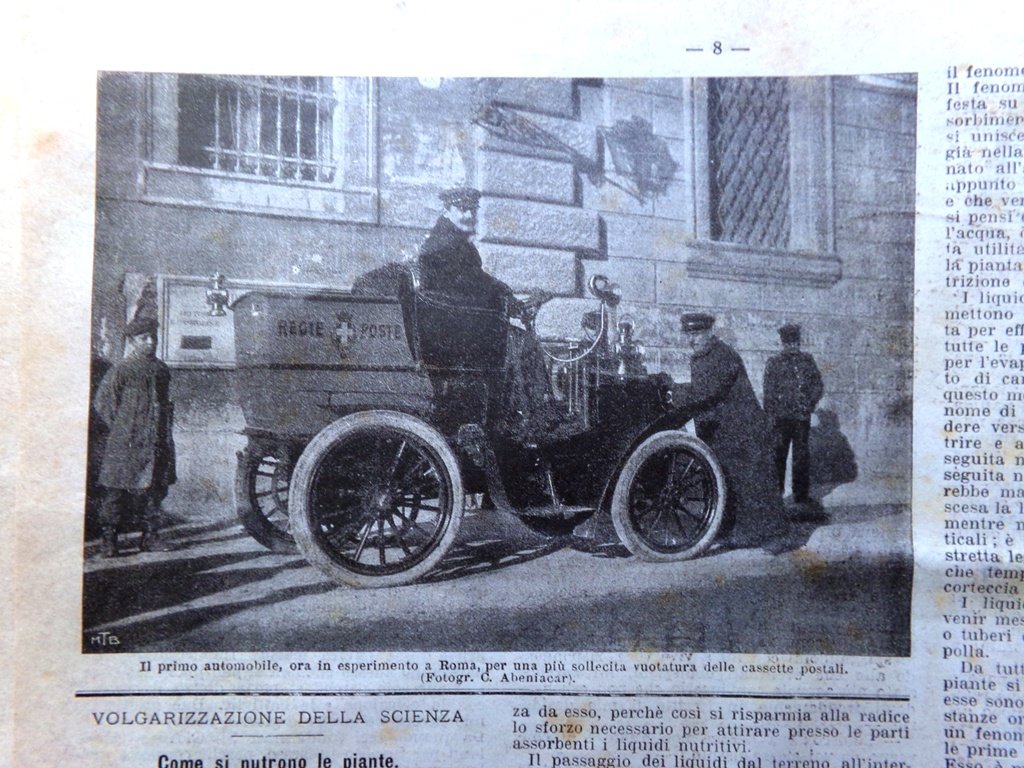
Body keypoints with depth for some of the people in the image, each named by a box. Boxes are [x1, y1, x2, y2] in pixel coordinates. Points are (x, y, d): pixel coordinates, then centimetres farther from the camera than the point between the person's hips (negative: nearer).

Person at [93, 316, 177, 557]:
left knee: (154, 487, 8)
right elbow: (101, 401, -3)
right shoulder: (122, 370, -5)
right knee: (117, 490, -4)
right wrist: (120, 427, -5)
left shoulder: (161, 370, 13)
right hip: (127, 442, -6)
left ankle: (150, 535, 17)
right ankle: (109, 539, 3)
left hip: (157, 440, 6)